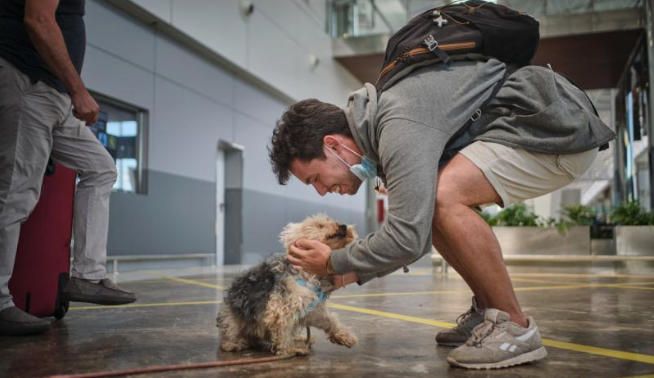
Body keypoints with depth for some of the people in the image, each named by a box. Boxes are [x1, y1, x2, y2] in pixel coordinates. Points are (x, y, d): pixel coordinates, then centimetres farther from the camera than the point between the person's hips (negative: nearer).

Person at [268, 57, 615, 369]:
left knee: (442, 196, -27)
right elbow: (413, 225, 15)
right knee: (427, 203, 7)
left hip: (562, 129, -10)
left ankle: (515, 326, -11)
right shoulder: (381, 119, 7)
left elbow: (408, 238, -28)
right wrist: (356, 270, 6)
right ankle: (488, 311, 13)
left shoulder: (399, 127, -25)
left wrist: (335, 262, -12)